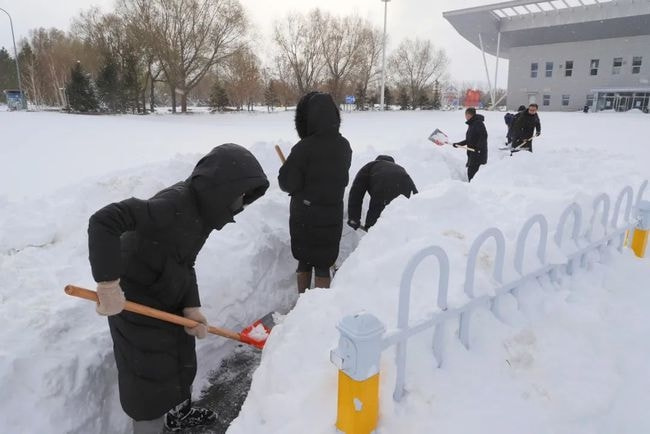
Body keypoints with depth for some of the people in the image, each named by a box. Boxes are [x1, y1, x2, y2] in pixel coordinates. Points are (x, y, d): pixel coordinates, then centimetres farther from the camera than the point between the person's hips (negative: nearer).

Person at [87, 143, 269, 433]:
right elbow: (103, 221, -40)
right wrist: (108, 284, -39)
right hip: (137, 305, -9)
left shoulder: (200, 209, -2)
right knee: (152, 378, 6)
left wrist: (191, 307, -8)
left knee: (182, 360, 26)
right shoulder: (174, 204, -31)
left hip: (168, 300, 9)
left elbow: (184, 264, 2)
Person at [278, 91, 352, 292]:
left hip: (304, 216, -3)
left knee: (304, 260, 16)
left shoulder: (304, 148, -20)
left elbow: (287, 183, -16)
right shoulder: (344, 146, -2)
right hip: (332, 215, 3)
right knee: (323, 264, 12)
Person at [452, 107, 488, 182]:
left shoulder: (478, 123, -11)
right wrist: (458, 144, 16)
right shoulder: (471, 124, 18)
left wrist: (479, 146, -30)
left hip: (478, 153, -9)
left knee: (471, 172, -13)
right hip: (472, 153, 9)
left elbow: (484, 135, -21)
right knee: (470, 172, 11)